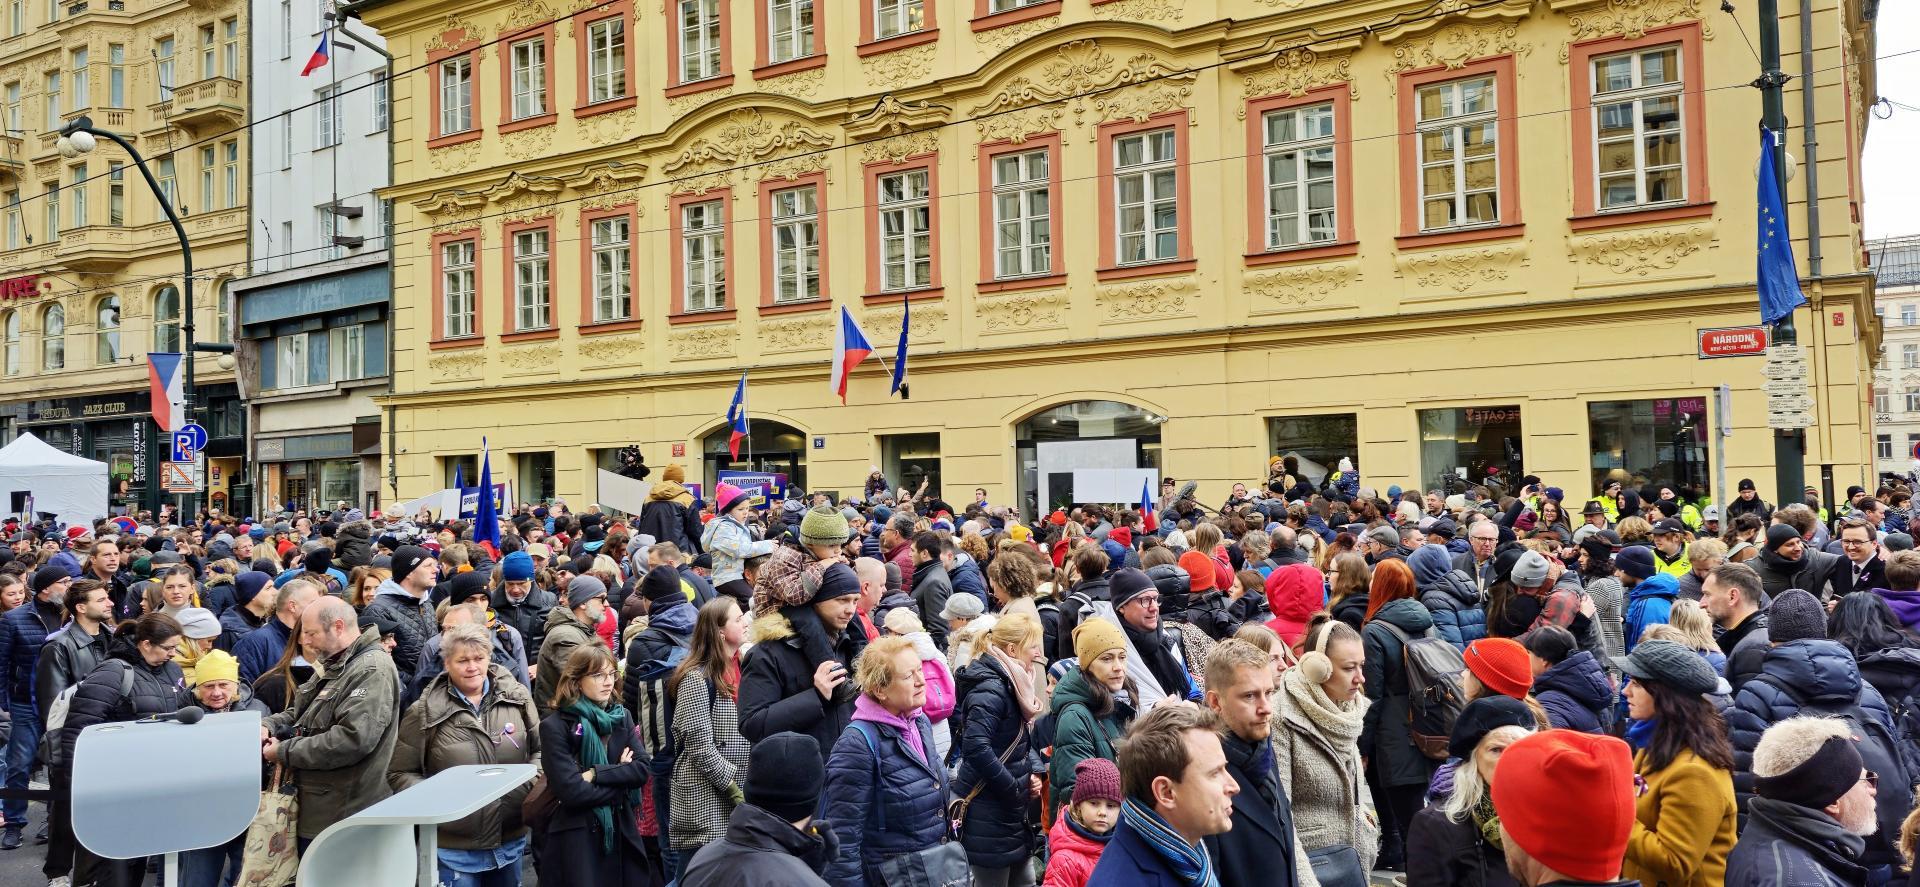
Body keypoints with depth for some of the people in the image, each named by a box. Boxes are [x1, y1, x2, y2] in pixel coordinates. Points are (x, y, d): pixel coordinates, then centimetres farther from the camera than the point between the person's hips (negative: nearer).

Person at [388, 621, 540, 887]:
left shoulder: (517, 697, -1)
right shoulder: (425, 712, -7)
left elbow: (539, 749, 11)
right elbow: (399, 773, -1)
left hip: (512, 840, 3)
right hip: (455, 848, -3)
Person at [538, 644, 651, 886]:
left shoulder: (621, 717, 8)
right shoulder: (555, 726, -9)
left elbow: (642, 770, -2)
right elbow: (571, 791, -17)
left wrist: (596, 774, -14)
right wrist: (620, 778, -8)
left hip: (622, 832, 5)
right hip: (577, 838, -5)